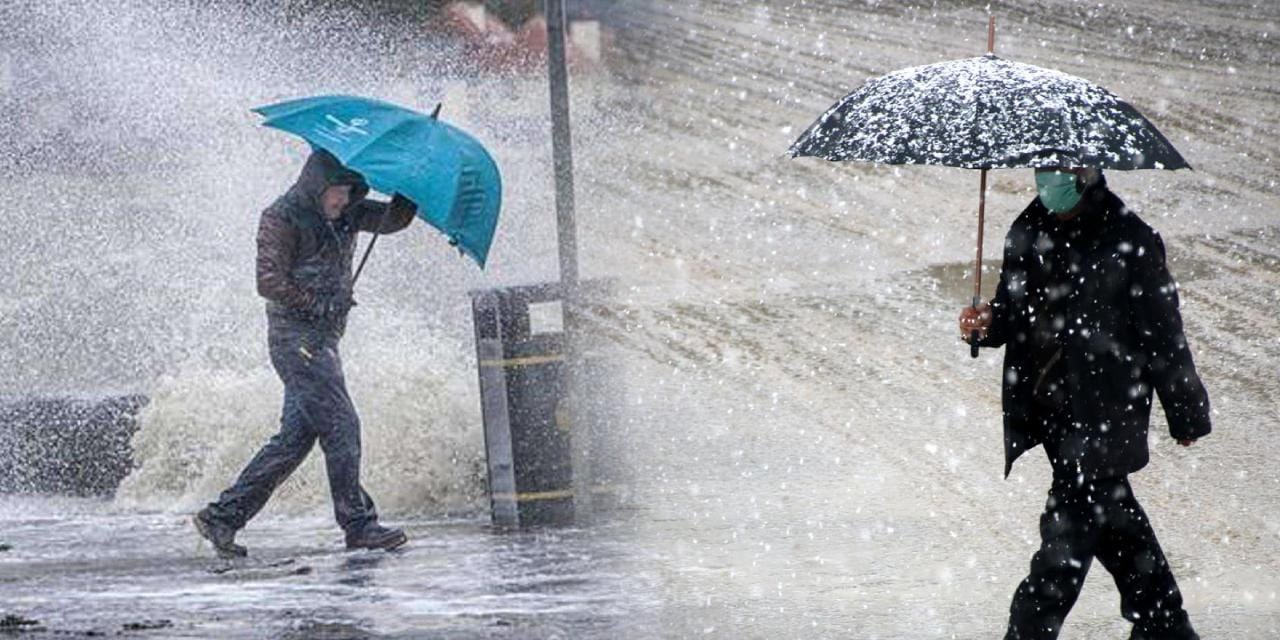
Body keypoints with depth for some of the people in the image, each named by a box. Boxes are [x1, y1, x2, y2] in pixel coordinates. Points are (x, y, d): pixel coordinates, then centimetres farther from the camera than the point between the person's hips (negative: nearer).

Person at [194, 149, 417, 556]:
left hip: (324, 337, 9)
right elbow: (270, 283, -15)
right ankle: (359, 525, -9)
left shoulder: (346, 215, 14)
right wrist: (321, 305, -13)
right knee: (340, 426, -12)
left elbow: (393, 220, 9)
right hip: (296, 336, -9)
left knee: (296, 435, 7)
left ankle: (223, 515, 9)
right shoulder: (282, 219, -10)